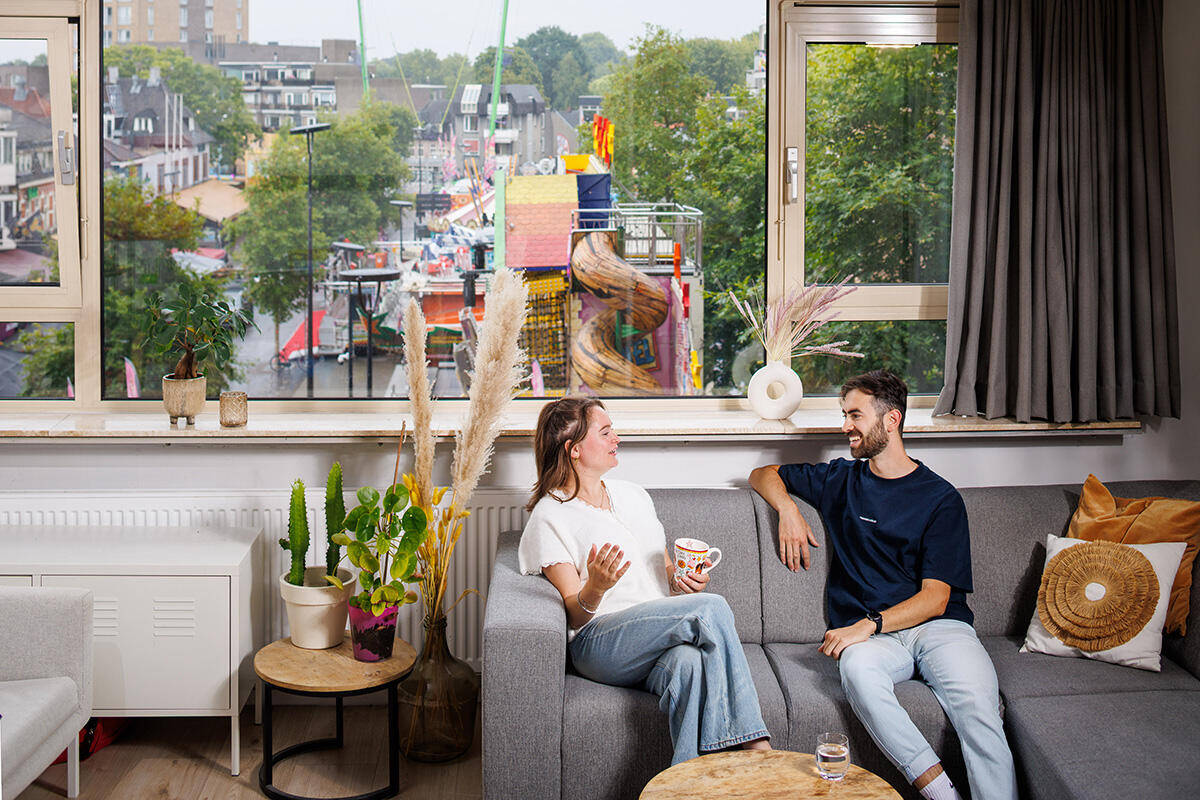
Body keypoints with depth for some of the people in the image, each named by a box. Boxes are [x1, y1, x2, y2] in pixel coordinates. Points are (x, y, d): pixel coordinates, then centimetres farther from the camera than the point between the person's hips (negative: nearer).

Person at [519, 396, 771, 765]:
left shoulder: (633, 494, 24)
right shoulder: (550, 516, 4)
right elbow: (575, 613, -1)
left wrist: (686, 582, 3)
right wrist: (595, 589, -25)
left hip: (663, 634, 5)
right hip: (599, 643, -4)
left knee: (691, 662, -35)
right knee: (712, 608, -30)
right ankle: (760, 751, -29)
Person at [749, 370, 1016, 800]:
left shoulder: (940, 498, 6)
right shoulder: (841, 481, 18)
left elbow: (935, 598, -2)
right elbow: (764, 474, 31)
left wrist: (868, 624, -17)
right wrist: (788, 511, 9)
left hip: (936, 626, -1)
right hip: (869, 634, 1)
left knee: (976, 700, -34)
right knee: (858, 669, -36)